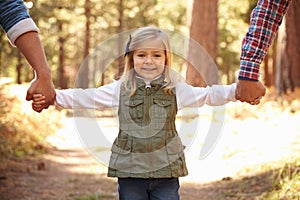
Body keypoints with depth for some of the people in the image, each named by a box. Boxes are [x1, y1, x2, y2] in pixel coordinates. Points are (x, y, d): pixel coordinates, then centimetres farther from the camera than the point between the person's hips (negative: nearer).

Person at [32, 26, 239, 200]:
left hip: (166, 171, 0)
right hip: (130, 171, 0)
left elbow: (208, 95, 4)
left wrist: (236, 90, -10)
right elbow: (86, 98, 2)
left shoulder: (176, 89, 4)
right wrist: (54, 96, -8)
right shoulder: (120, 89, 3)